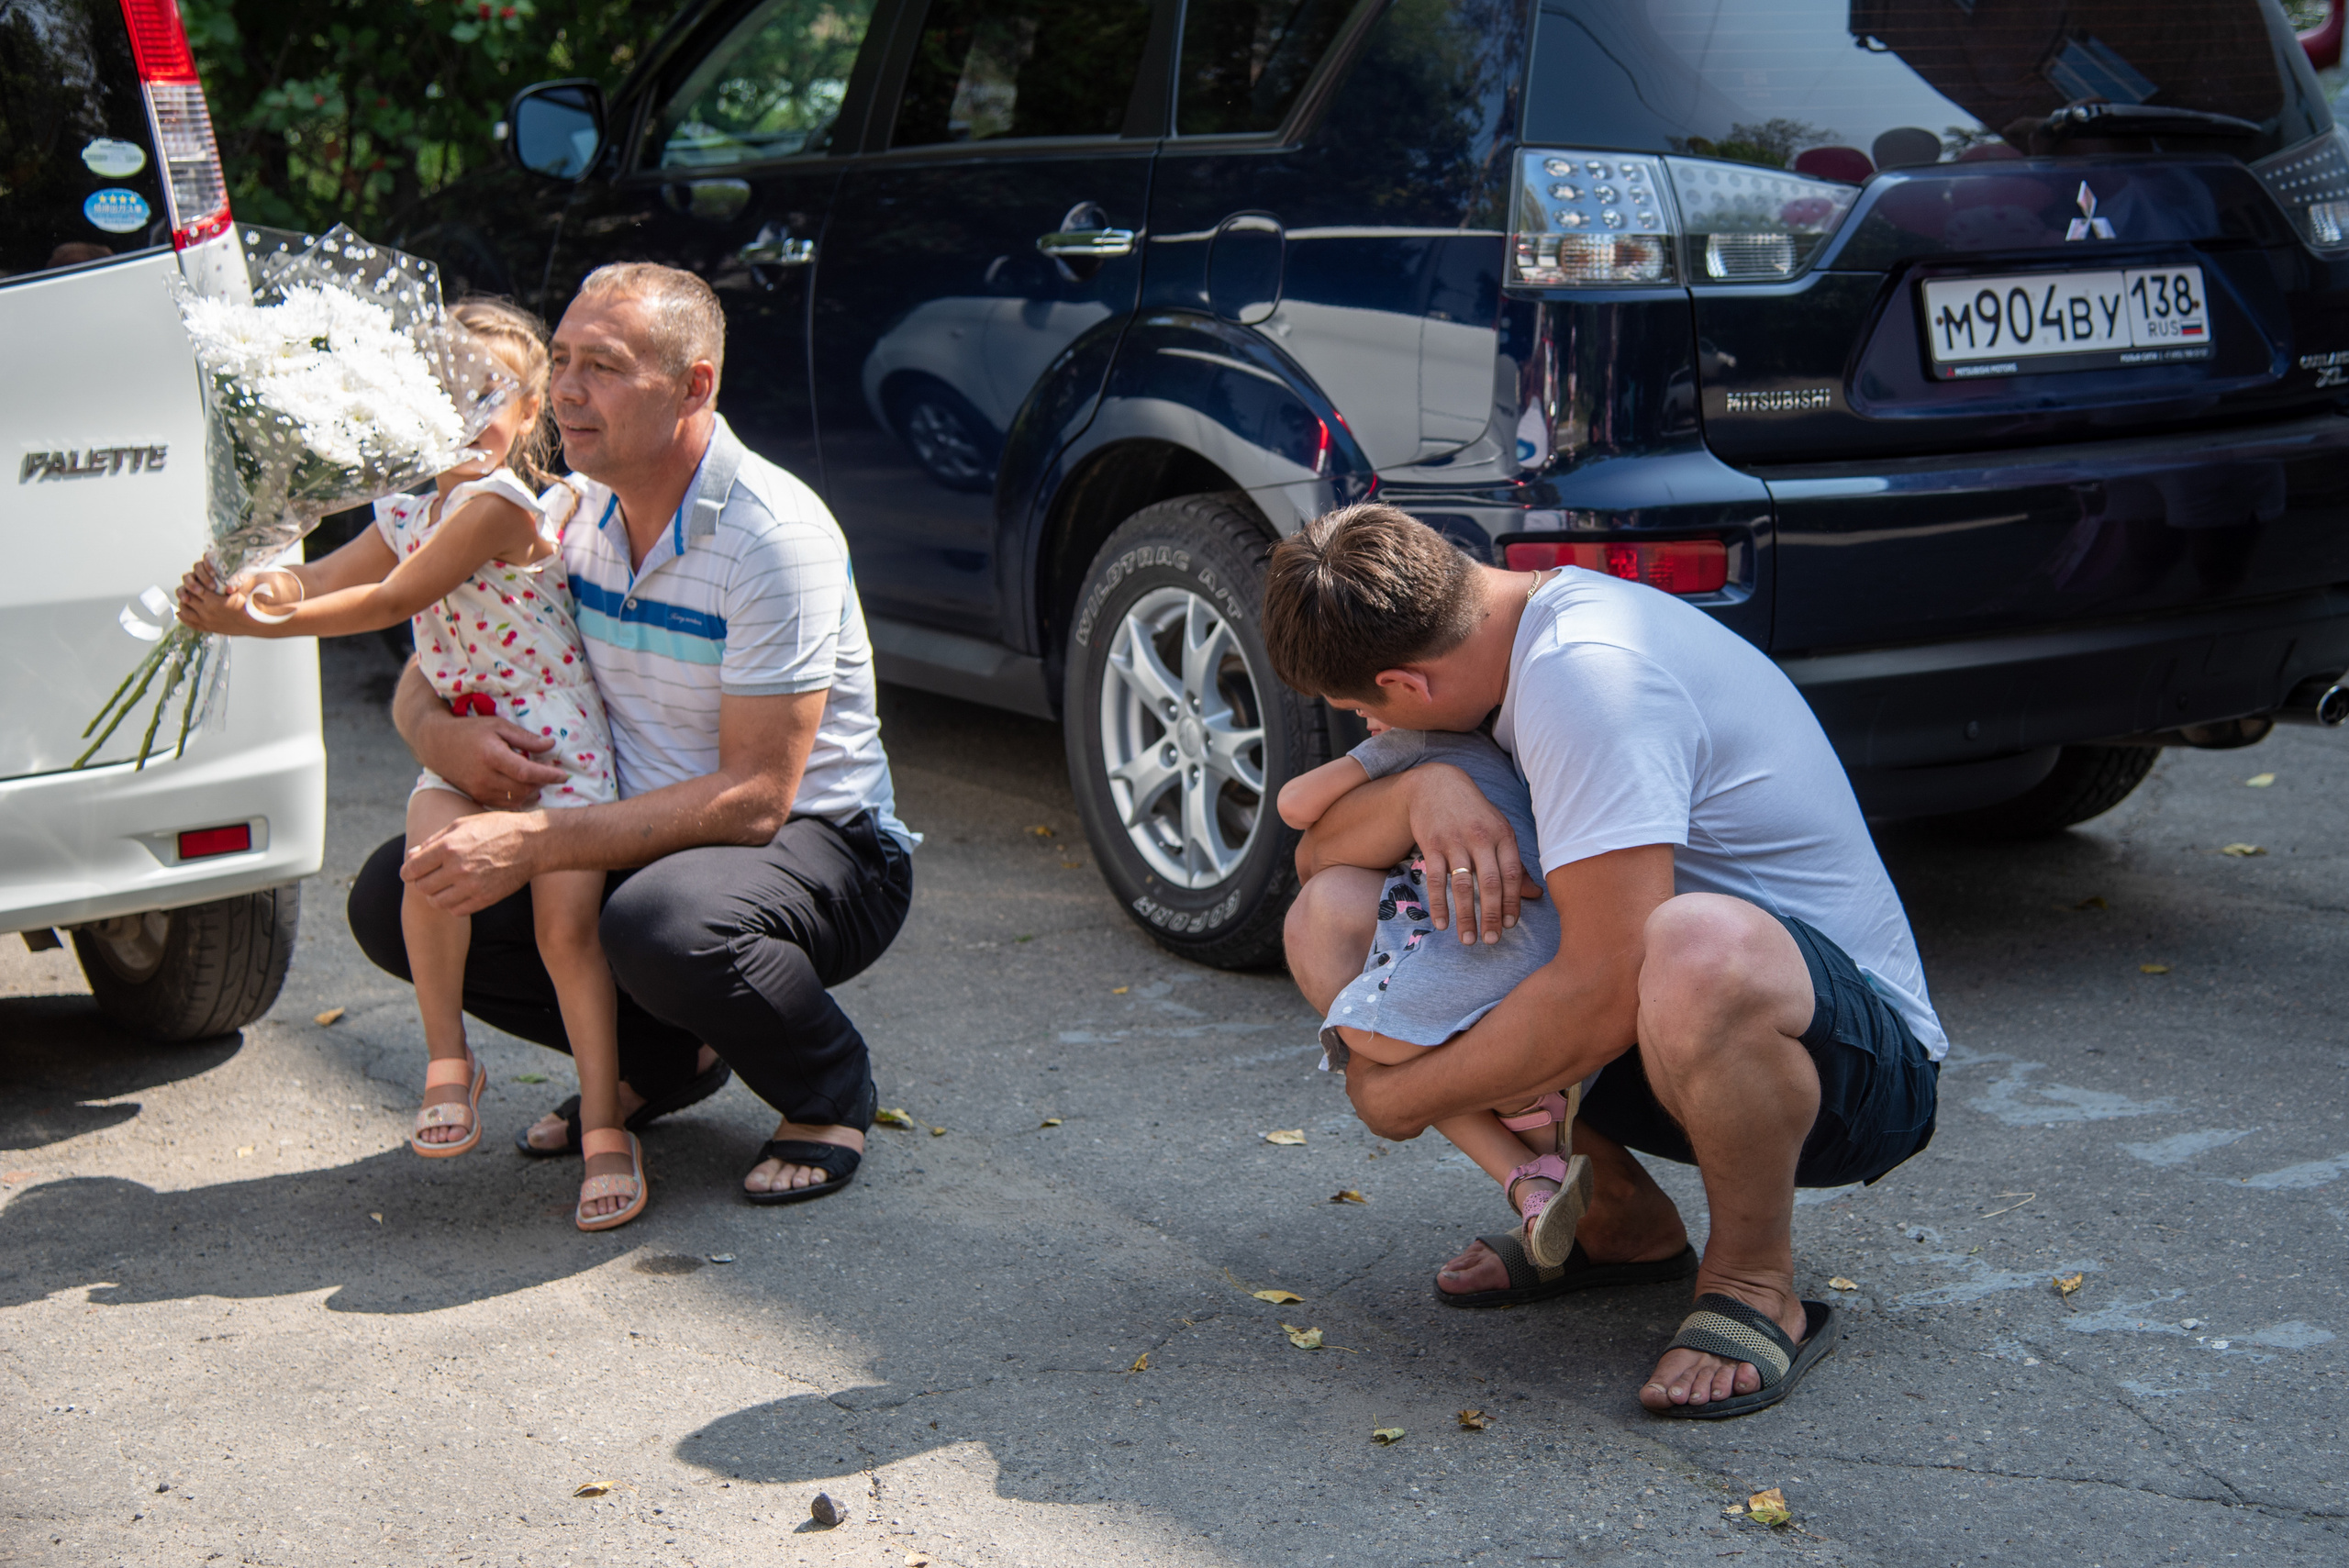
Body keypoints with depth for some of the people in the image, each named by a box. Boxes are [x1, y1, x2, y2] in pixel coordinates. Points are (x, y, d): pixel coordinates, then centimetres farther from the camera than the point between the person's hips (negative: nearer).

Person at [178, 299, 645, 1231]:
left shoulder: (498, 500, -14)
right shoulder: (411, 512, 12)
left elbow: (392, 601, -17)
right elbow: (319, 581, 12)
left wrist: (253, 621, -16)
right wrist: (252, 583, -12)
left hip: (553, 739, -6)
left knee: (566, 923, -15)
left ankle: (603, 1129, -6)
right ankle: (447, 1059, -11)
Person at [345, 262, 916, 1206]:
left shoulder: (775, 535, -23)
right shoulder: (570, 513, 0)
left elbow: (756, 799, -28)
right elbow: (424, 676, 7)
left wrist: (535, 844, -34)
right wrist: (441, 736, -20)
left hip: (820, 845, -7)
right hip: (642, 835, 7)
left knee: (663, 923, -39)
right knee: (396, 900, -10)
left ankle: (830, 1088, -5)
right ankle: (665, 1056, 9)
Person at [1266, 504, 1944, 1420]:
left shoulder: (1587, 675, -26)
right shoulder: (1525, 618, 3)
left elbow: (1602, 998, -32)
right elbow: (1319, 852, 6)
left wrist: (1401, 1100, -18)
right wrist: (1425, 790, -16)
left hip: (1861, 1063, -9)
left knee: (1698, 947, -44)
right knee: (1327, 919, -1)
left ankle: (1757, 1287, -15)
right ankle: (1616, 1219, 9)